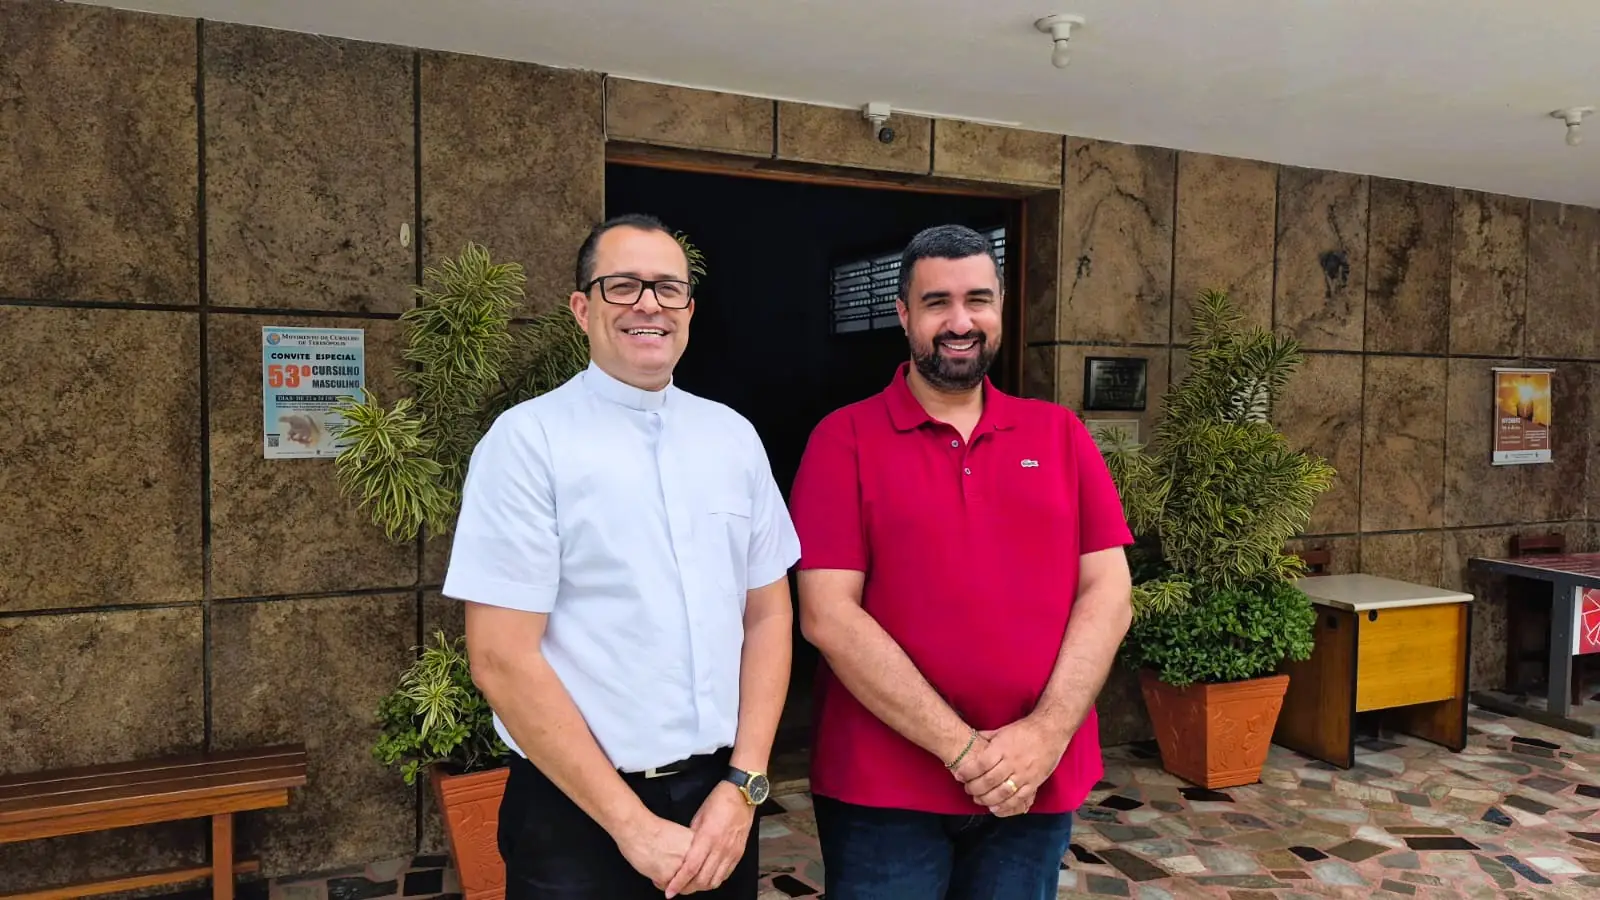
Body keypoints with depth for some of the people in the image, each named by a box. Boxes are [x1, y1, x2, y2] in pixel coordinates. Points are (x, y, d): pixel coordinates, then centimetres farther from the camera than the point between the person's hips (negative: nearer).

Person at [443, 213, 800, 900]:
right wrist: (632, 824, -12)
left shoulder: (734, 436, 4)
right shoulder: (527, 439, -10)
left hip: (720, 804, 4)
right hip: (579, 814, -4)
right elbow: (501, 659, -13)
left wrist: (743, 785, -5)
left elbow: (768, 615, 5)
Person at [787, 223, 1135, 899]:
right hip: (882, 790, -3)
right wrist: (962, 747, -15)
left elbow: (1108, 594, 0)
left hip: (1038, 784, 3)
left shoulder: (1061, 435, 5)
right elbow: (827, 616, -12)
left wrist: (1046, 732, -13)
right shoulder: (844, 439, -5)